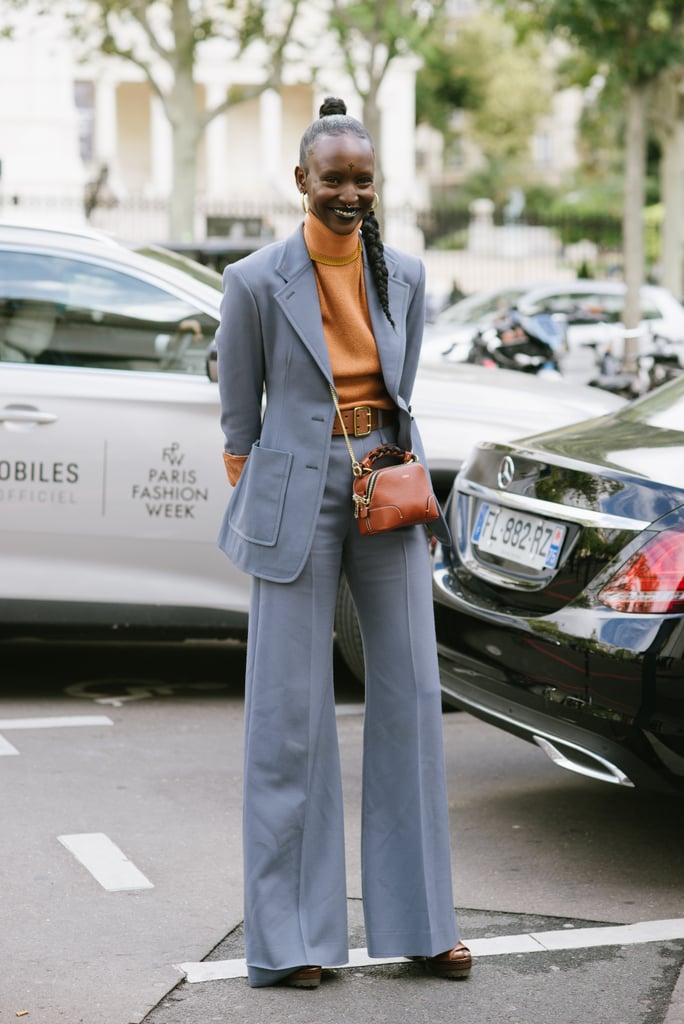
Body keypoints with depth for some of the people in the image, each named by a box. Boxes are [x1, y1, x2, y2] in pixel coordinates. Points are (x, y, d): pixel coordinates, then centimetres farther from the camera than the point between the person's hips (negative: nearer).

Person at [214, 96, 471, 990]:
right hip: (297, 505, -4)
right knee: (291, 708, 0)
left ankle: (420, 923, 17)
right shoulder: (257, 282, -8)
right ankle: (288, 937, 9)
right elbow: (239, 414, 2)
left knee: (410, 698, 5)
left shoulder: (404, 277, 4)